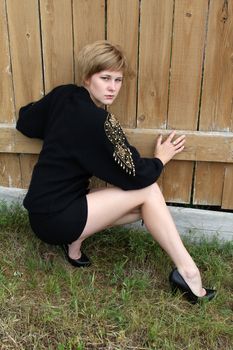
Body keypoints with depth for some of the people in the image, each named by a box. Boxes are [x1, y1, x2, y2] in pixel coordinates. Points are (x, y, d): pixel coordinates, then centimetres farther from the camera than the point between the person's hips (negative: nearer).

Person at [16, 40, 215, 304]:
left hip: (46, 209, 8)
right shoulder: (97, 121, -22)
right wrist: (161, 158, 4)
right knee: (147, 190, -11)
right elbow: (137, 176, -16)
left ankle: (76, 236, 9)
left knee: (145, 207, 8)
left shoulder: (62, 95, 1)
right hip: (55, 219, -8)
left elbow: (24, 122, 16)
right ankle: (187, 271, -6)